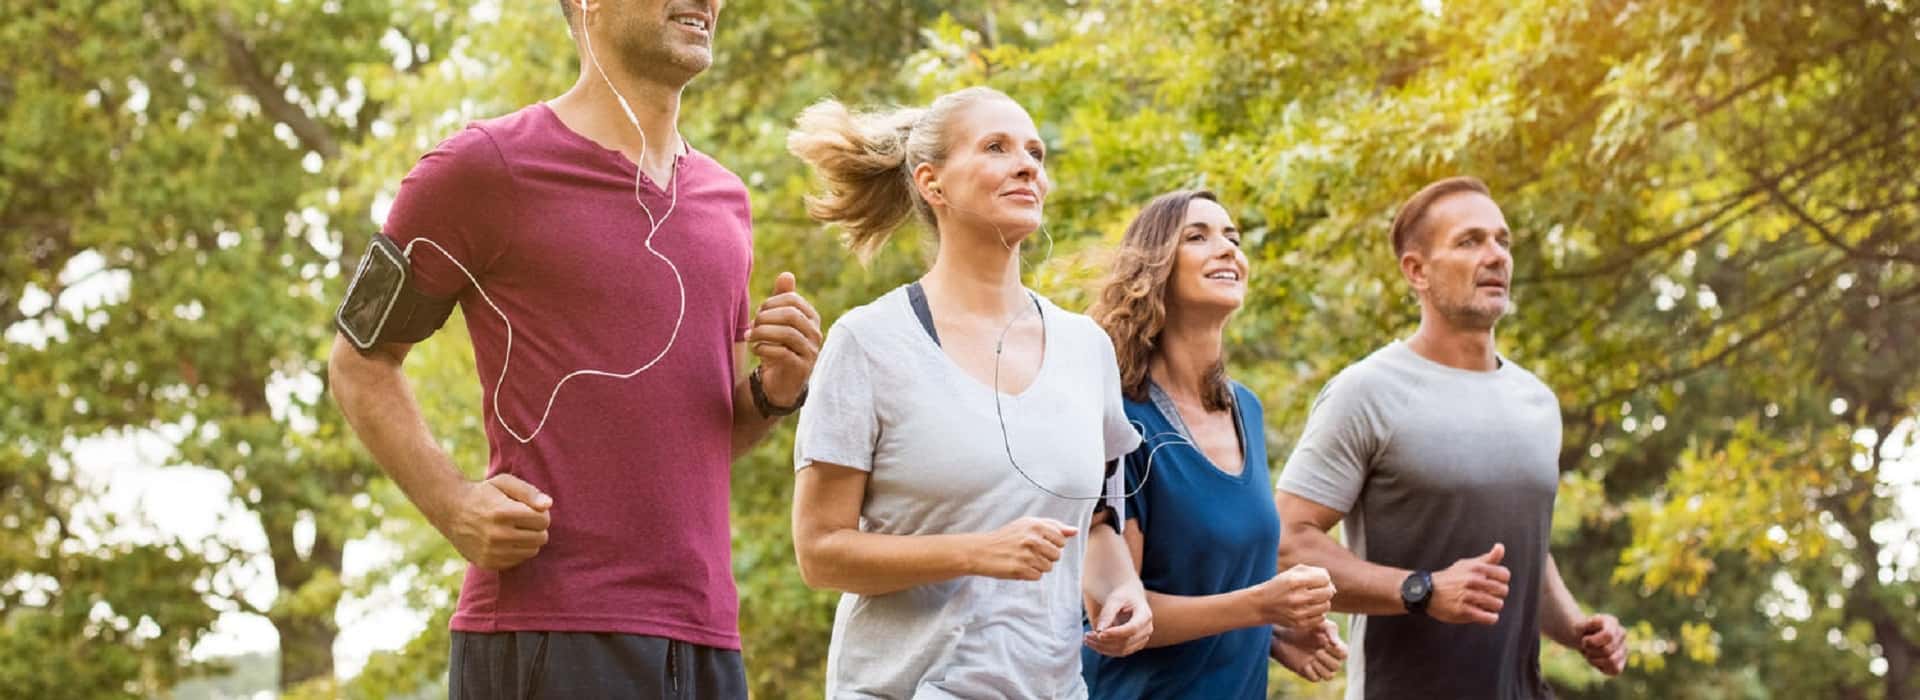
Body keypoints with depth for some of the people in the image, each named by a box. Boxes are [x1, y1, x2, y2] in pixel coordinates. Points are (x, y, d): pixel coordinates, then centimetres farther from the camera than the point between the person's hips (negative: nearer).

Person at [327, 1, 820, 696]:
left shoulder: (725, 202, 19)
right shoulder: (488, 165, 0)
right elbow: (360, 361, 3)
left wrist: (776, 392, 3)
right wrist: (454, 507, -13)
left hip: (705, 639, 6)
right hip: (547, 632, -6)